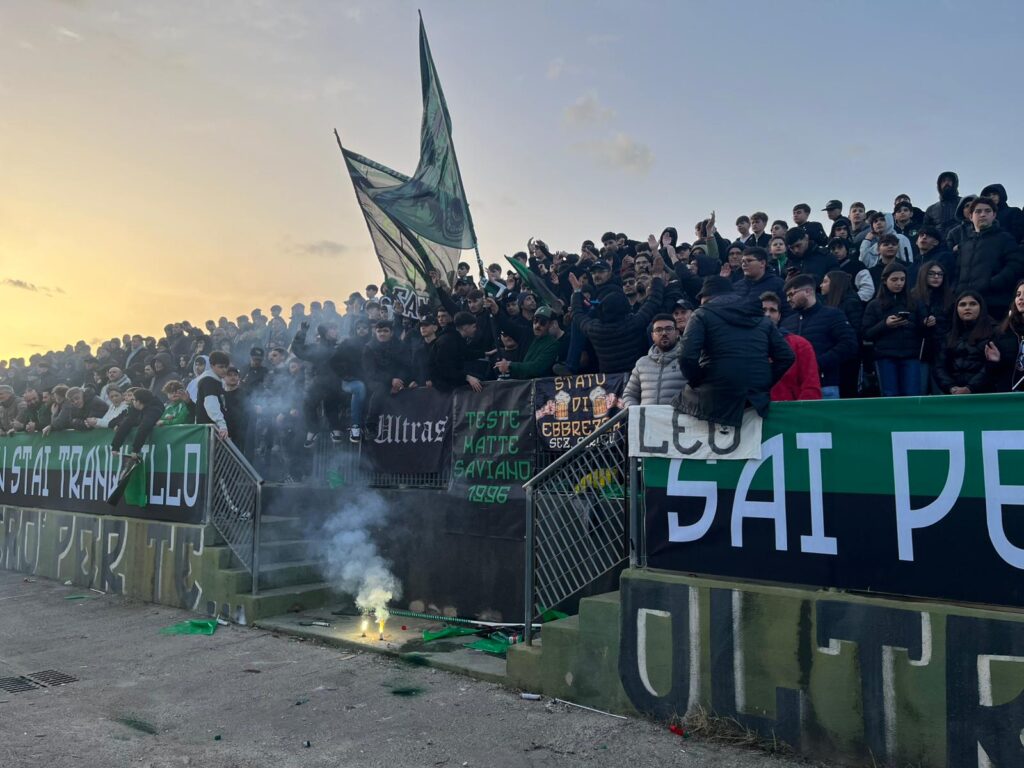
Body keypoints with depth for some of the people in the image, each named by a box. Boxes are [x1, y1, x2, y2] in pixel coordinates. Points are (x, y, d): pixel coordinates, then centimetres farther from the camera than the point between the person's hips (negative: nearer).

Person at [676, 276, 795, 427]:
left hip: (715, 400, -5)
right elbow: (787, 356, 9)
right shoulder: (761, 318, 16)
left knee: (683, 397, 20)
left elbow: (687, 358, -12)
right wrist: (765, 384, 13)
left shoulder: (703, 315, 2)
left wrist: (698, 384, 3)